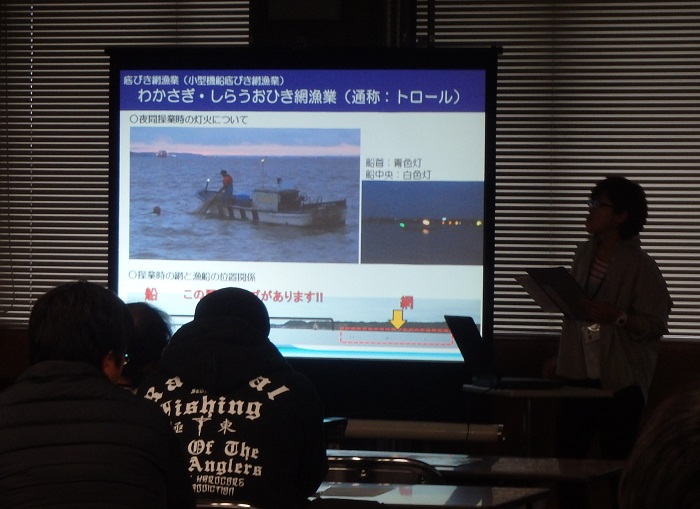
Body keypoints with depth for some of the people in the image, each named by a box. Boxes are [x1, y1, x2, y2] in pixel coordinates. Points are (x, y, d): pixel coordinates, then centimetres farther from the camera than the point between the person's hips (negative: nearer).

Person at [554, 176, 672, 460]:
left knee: (616, 462, 1)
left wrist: (617, 317, -26)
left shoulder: (640, 267, -11)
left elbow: (655, 325, -14)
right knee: (565, 457, 7)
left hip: (620, 380, -6)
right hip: (579, 374, 6)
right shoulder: (585, 254, 8)